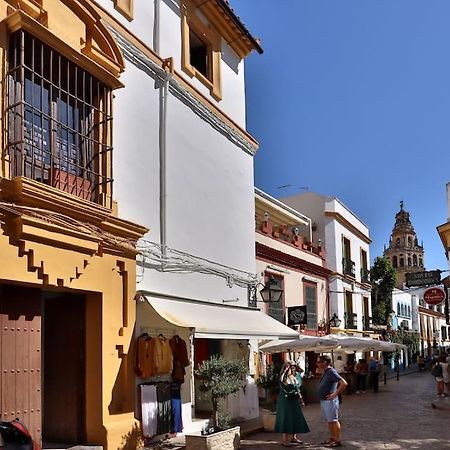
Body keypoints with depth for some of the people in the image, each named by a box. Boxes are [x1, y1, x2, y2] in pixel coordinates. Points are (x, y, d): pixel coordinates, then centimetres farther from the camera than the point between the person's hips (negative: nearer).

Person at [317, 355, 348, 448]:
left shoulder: (331, 372, -19)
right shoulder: (325, 372, 11)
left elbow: (344, 383, -27)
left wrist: (335, 394, -22)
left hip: (329, 401, -10)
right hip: (323, 401, 10)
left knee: (334, 421, -2)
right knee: (329, 421, 17)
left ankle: (337, 440, 4)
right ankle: (332, 438, 26)